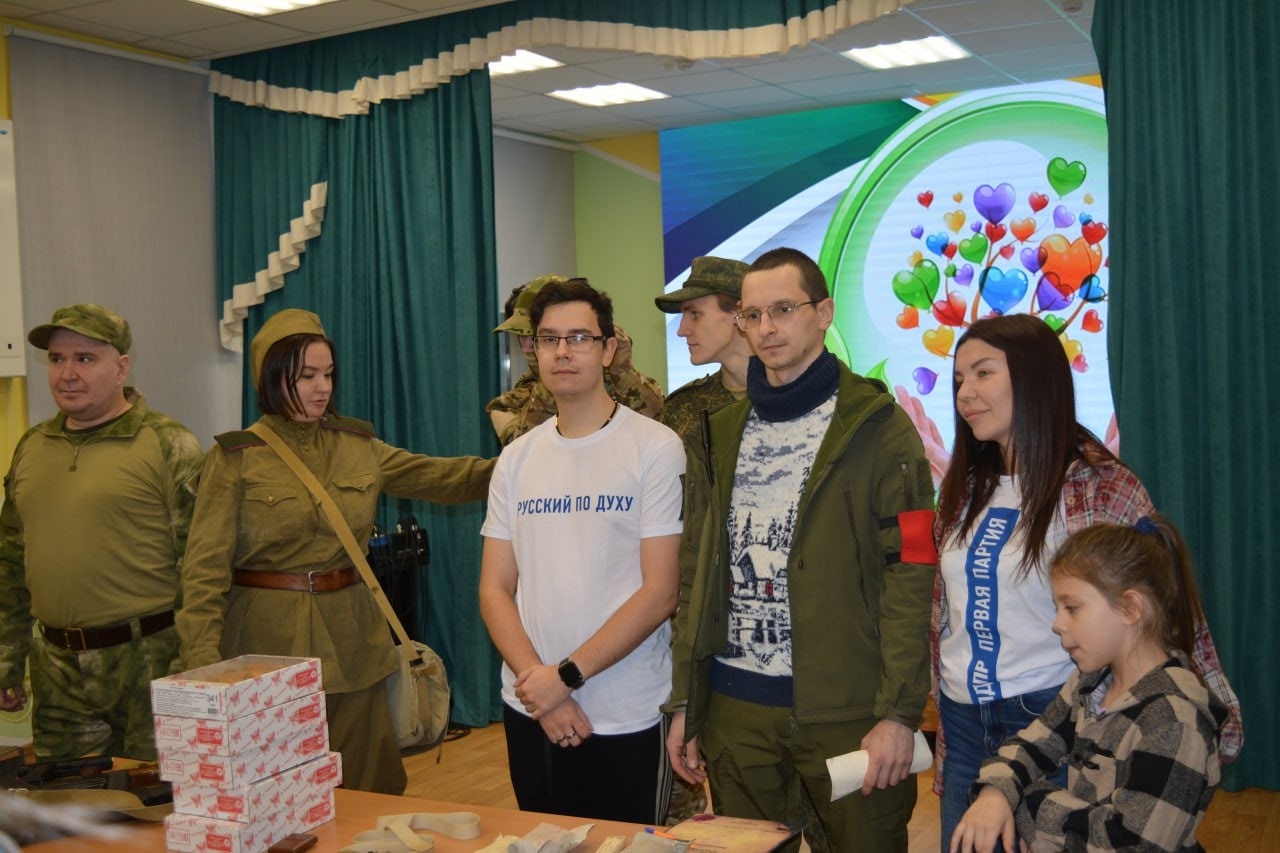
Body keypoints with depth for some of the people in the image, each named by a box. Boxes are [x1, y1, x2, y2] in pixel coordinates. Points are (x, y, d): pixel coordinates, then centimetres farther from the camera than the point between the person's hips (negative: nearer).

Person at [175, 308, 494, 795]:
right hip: (269, 643, -4)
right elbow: (206, 568, -10)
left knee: (364, 789, 10)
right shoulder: (236, 457, -5)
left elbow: (441, 477, 7)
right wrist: (202, 665, -21)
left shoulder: (358, 447, 8)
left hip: (351, 636, 4)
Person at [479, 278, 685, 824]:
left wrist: (568, 674, -14)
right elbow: (495, 590, 4)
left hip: (628, 718, -4)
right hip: (530, 712, 4)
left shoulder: (655, 447, -8)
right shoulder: (516, 459, 6)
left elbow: (659, 593, -13)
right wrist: (536, 679, -9)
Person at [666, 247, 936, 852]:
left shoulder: (877, 428, -4)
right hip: (736, 710, 5)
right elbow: (695, 577, 11)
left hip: (845, 712, -4)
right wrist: (685, 704, 8)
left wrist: (899, 712, -15)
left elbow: (909, 577, -9)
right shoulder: (719, 434, 10)